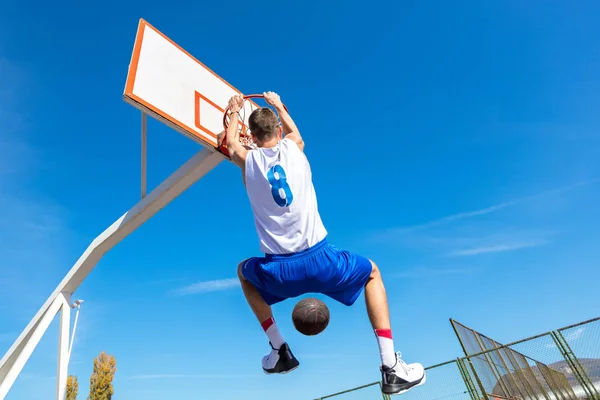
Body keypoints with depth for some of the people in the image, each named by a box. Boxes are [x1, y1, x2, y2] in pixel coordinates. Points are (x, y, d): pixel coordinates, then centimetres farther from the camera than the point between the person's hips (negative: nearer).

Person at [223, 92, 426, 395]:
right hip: (319, 260, 0)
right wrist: (278, 106, 54)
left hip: (278, 271, 0)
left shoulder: (248, 159, 5)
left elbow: (230, 144, 32)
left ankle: (280, 352, 29)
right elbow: (294, 132, 34)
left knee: (244, 272, 33)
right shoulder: (293, 147, 7)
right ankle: (391, 369, 21)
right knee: (372, 273, 27)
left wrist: (235, 111, 51)